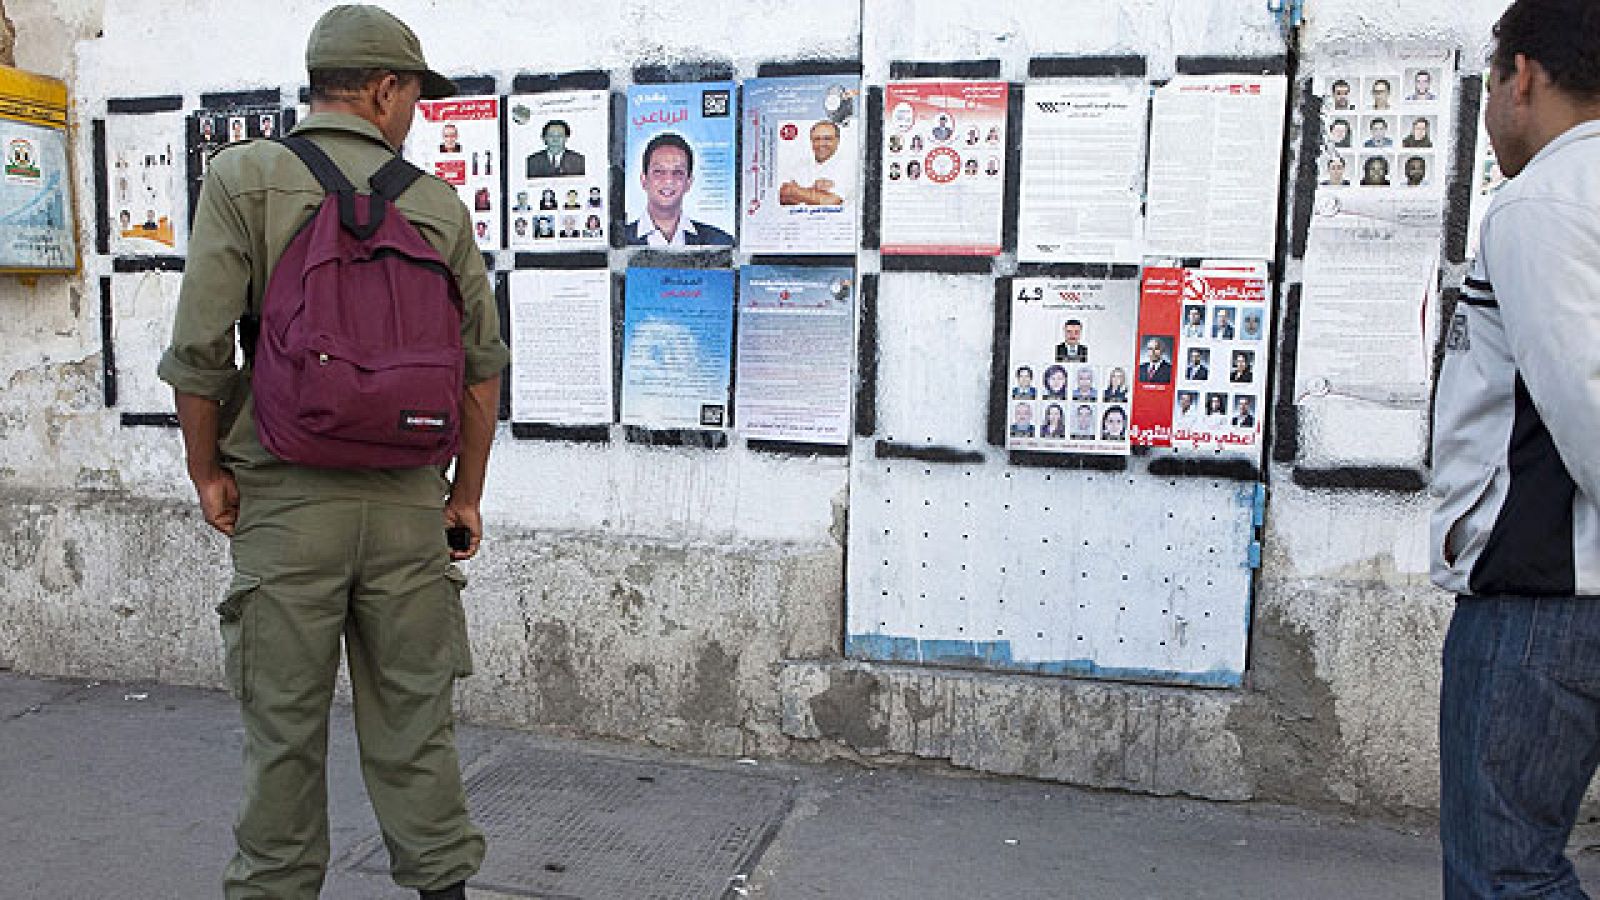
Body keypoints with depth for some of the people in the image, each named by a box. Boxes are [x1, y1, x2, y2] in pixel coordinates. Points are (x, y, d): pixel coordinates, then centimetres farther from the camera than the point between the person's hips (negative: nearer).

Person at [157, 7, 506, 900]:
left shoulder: (245, 177, -1)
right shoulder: (438, 201, 4)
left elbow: (200, 348, -8)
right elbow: (483, 363, 4)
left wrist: (207, 471, 6)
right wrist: (467, 491, 14)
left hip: (285, 499, -1)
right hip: (410, 500, 2)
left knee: (285, 726, 10)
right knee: (415, 720, 12)